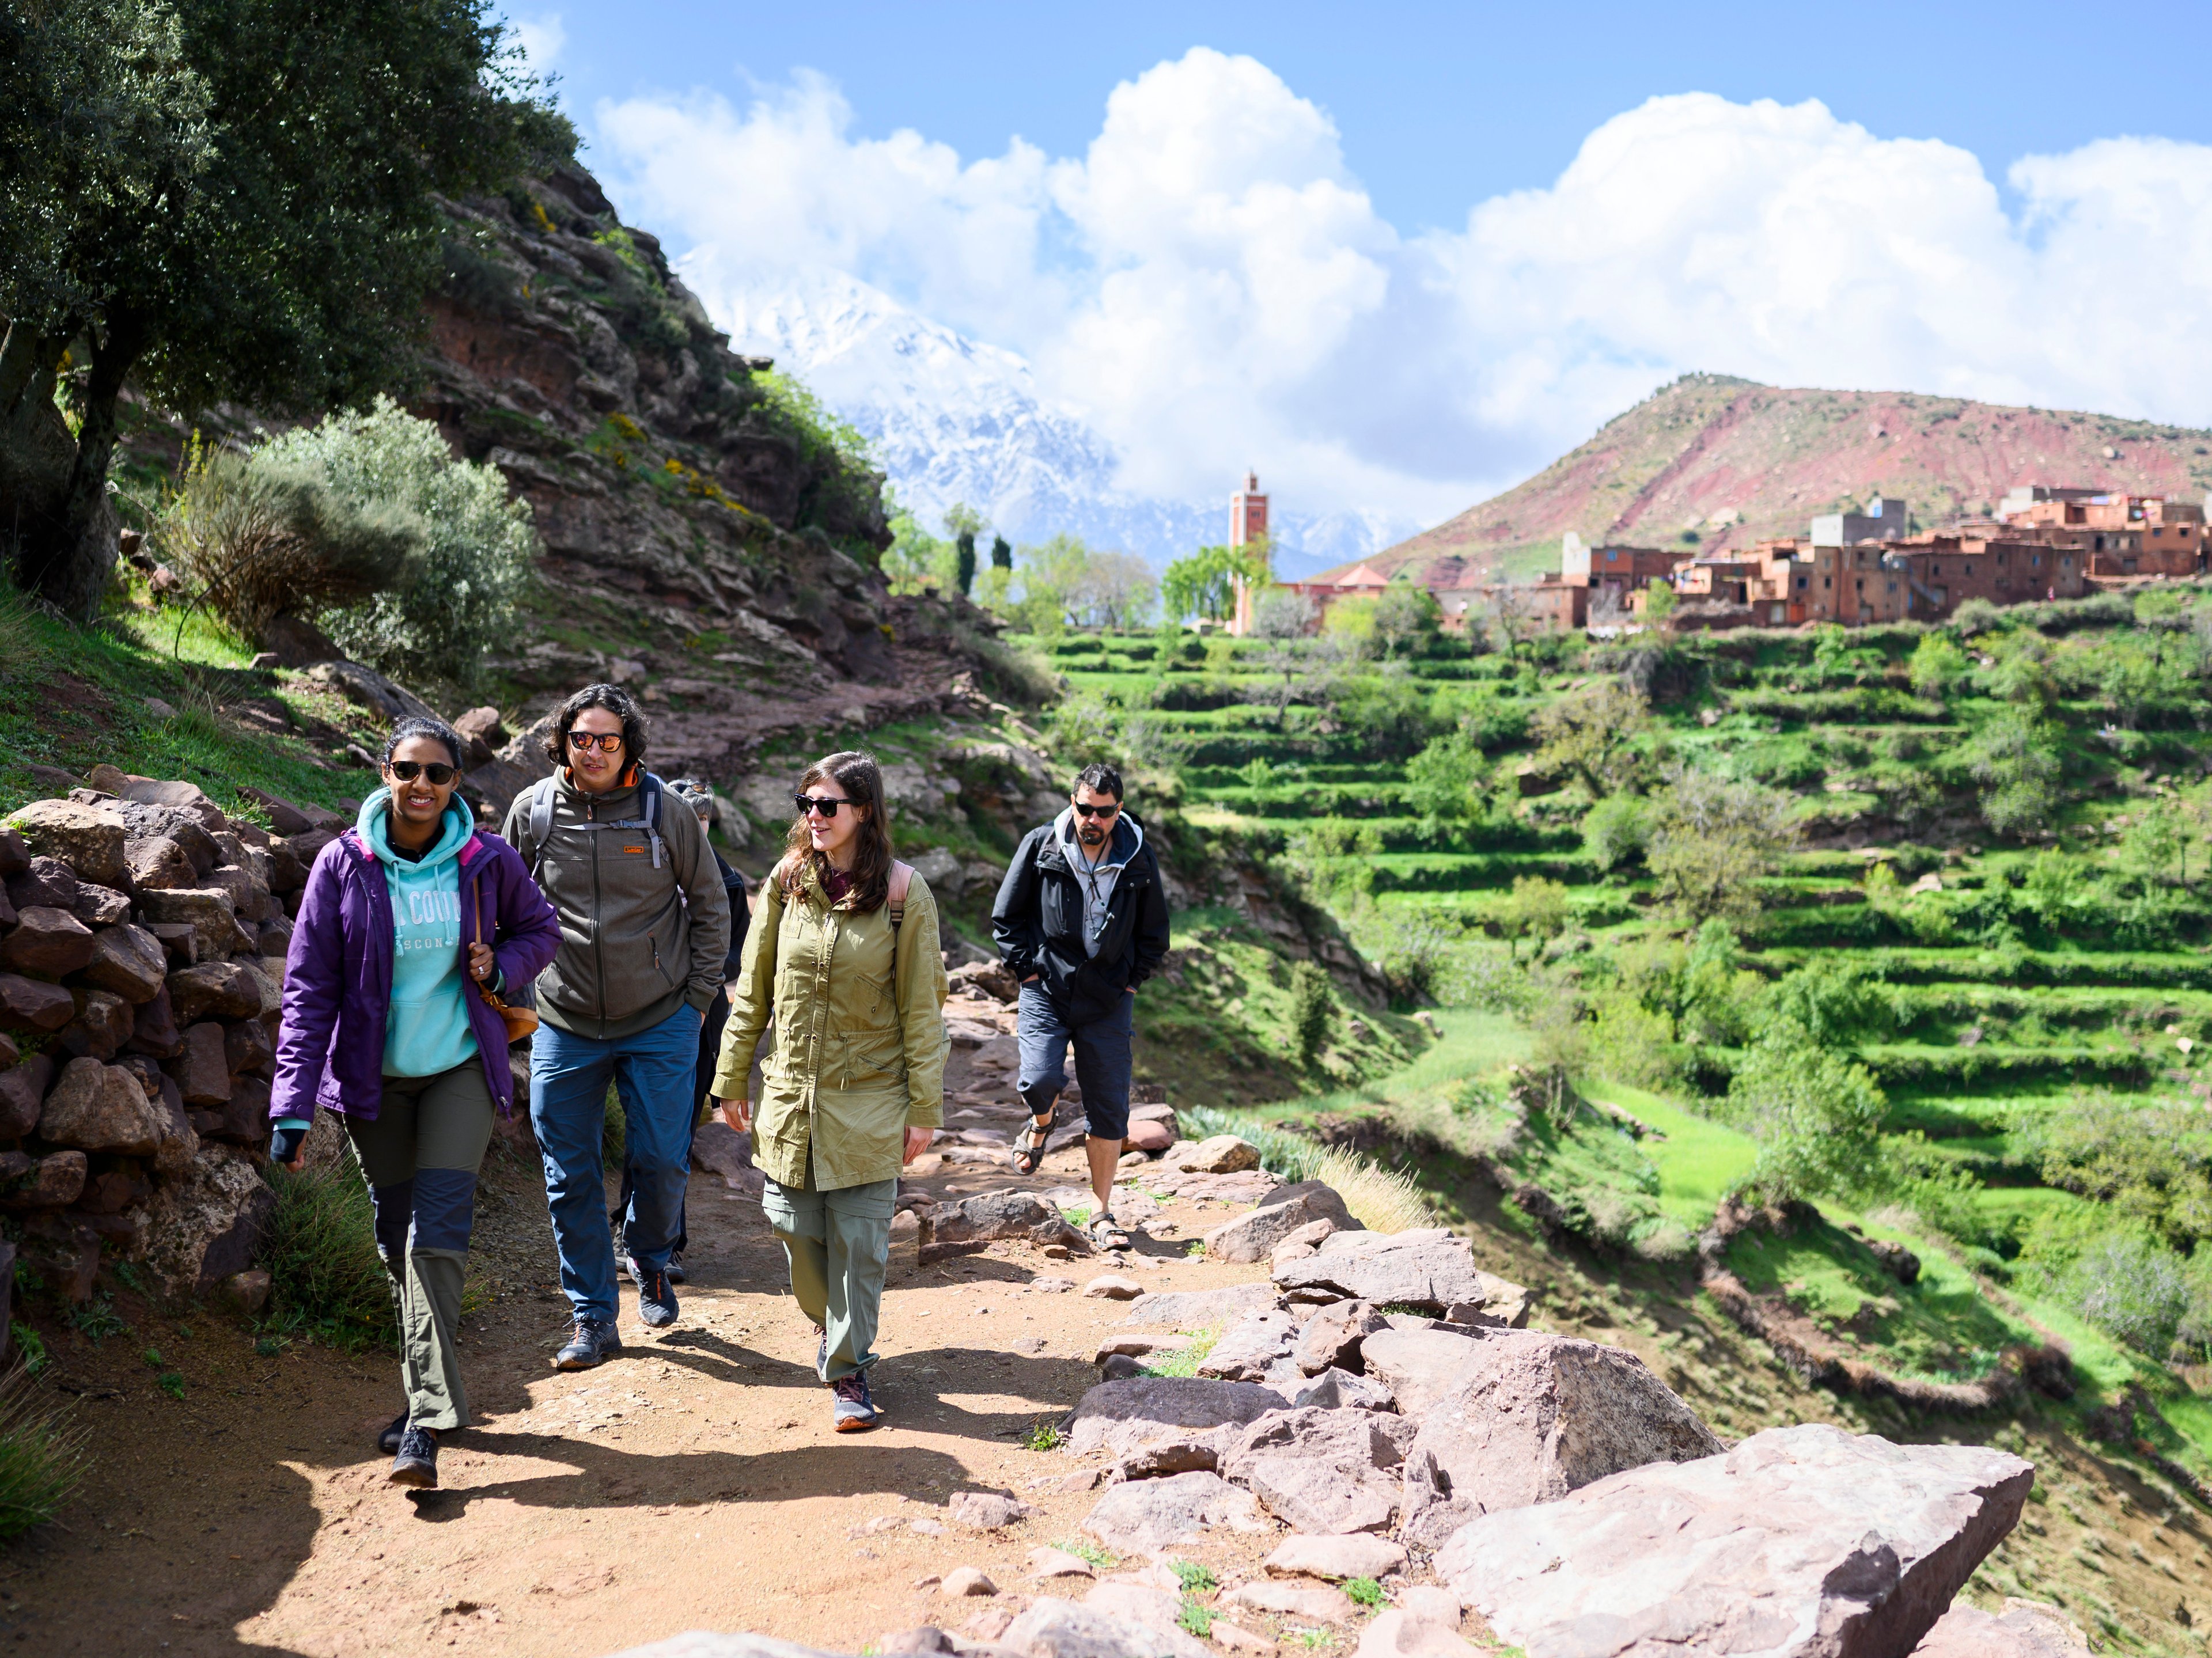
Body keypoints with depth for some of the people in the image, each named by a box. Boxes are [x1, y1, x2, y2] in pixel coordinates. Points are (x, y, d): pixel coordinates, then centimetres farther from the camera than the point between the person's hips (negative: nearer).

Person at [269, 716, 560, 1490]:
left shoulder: (487, 861, -8)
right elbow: (308, 990, -9)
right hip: (373, 1076, 1)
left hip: (461, 1068, -1)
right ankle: (433, 1393, 31)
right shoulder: (344, 865, -9)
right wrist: (293, 1107, -15)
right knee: (396, 1238, 11)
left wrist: (501, 966, -12)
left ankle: (426, 1421, -11)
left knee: (437, 1235, -12)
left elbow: (541, 929, 12)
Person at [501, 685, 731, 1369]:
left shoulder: (664, 813, -6)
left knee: (662, 1161, 1)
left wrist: (698, 996, 1)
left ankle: (650, 1260, 33)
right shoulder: (533, 812, -3)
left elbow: (710, 905, 5)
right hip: (564, 1026, 1)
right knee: (570, 1176, 4)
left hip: (659, 1023, -1)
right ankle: (593, 1318, 17)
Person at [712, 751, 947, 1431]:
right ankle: (833, 1323, 36)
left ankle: (848, 1369, 13)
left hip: (869, 1094, -3)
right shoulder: (786, 882, 1)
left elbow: (922, 1007, -5)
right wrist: (733, 1079, 7)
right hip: (792, 1089, 3)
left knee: (860, 1240, -1)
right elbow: (753, 989, 8)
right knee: (796, 1226, 8)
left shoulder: (904, 894, -7)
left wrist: (924, 1108, -6)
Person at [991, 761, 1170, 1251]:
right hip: (1046, 991, -1)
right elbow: (1006, 917, 5)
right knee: (1041, 1079, -21)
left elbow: (1155, 934, 13)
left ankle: (1102, 1215, 15)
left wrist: (1131, 982, 4)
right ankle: (1042, 1121, 18)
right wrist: (1027, 971, -2)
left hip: (1108, 1000, 1)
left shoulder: (1138, 858, 1)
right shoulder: (1040, 846, -3)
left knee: (1109, 1109, 2)